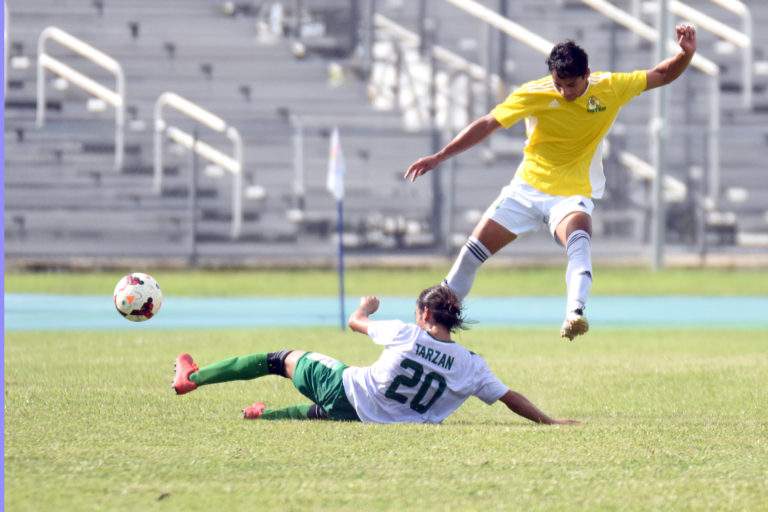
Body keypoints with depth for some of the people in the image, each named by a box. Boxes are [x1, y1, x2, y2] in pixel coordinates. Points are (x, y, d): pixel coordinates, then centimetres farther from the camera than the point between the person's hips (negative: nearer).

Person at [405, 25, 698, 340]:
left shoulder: (610, 89, -8)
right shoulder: (534, 94, -13)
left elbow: (662, 75, 2)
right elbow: (488, 124, -7)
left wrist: (686, 53, -18)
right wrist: (439, 157, -8)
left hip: (574, 193, -2)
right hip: (528, 187, 2)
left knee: (578, 238, -36)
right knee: (473, 251, 2)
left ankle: (575, 314, -55)